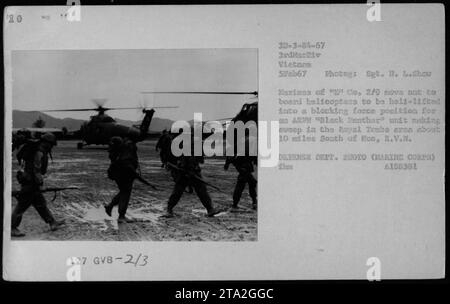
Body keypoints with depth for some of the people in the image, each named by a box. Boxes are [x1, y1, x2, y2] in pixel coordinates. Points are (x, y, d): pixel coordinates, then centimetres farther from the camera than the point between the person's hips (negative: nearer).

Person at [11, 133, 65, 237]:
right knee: (22, 205, -3)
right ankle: (12, 228, 4)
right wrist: (40, 183, -16)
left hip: (30, 181, 11)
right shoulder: (39, 153, -19)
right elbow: (36, 170, -22)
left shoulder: (37, 150, 12)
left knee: (40, 203, 15)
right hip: (29, 182, -11)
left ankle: (52, 222, 22)